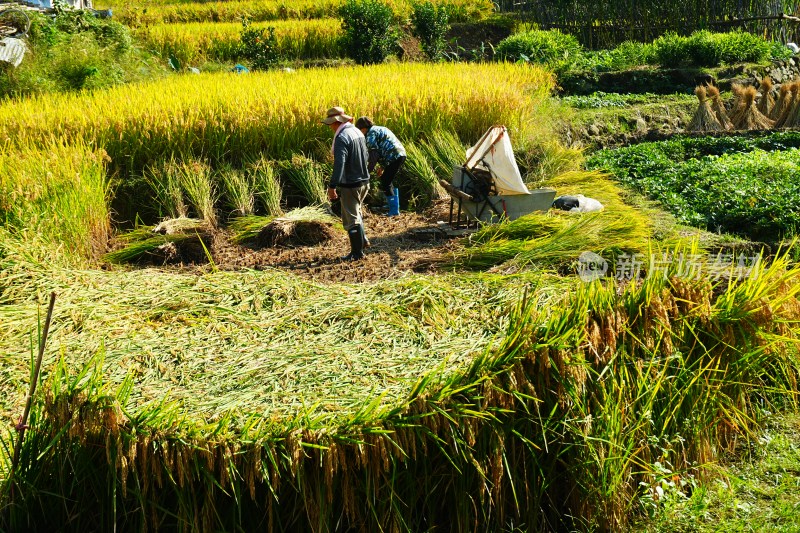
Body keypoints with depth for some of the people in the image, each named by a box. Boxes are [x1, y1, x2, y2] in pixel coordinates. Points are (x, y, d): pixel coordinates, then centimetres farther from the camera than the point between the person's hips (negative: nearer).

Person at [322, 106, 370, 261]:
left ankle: (357, 252, 10)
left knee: (351, 218, 2)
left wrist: (332, 186, -30)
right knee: (355, 211, 28)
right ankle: (362, 240, 31)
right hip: (364, 181, 9)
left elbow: (339, 164, -29)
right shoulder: (358, 132, 7)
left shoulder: (342, 137, -21)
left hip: (350, 184, -9)